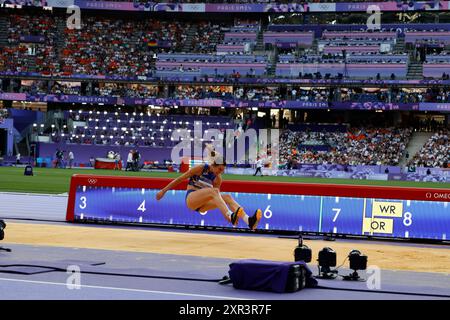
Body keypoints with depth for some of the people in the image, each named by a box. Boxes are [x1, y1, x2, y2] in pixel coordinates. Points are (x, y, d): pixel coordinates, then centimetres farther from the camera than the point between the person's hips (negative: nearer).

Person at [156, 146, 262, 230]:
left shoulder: (217, 179, 5)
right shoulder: (200, 169, -8)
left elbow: (217, 196, 7)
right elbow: (179, 179, -2)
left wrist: (226, 214, -3)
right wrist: (163, 191, 0)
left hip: (201, 206, 5)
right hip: (191, 199, -5)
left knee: (227, 197, -20)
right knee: (213, 191, -33)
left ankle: (249, 221, -37)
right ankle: (230, 216, -52)